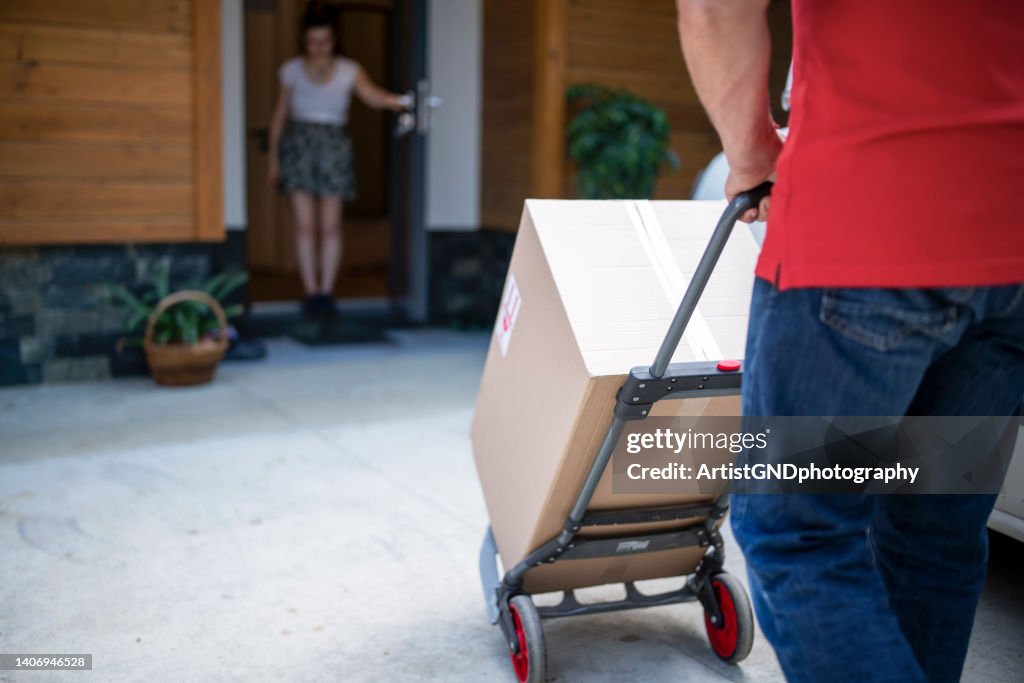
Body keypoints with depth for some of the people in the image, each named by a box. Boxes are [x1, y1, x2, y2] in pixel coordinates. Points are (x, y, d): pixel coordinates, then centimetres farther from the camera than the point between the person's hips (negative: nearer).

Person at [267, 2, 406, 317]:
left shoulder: (349, 71, -1)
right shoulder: (292, 70, 3)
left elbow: (372, 96, -20)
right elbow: (280, 115, 9)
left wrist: (397, 101, -42)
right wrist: (273, 158, 7)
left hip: (334, 146, 0)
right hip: (299, 145, 1)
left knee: (330, 225, 1)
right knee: (305, 224, -2)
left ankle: (326, 291, 11)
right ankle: (311, 291, 7)